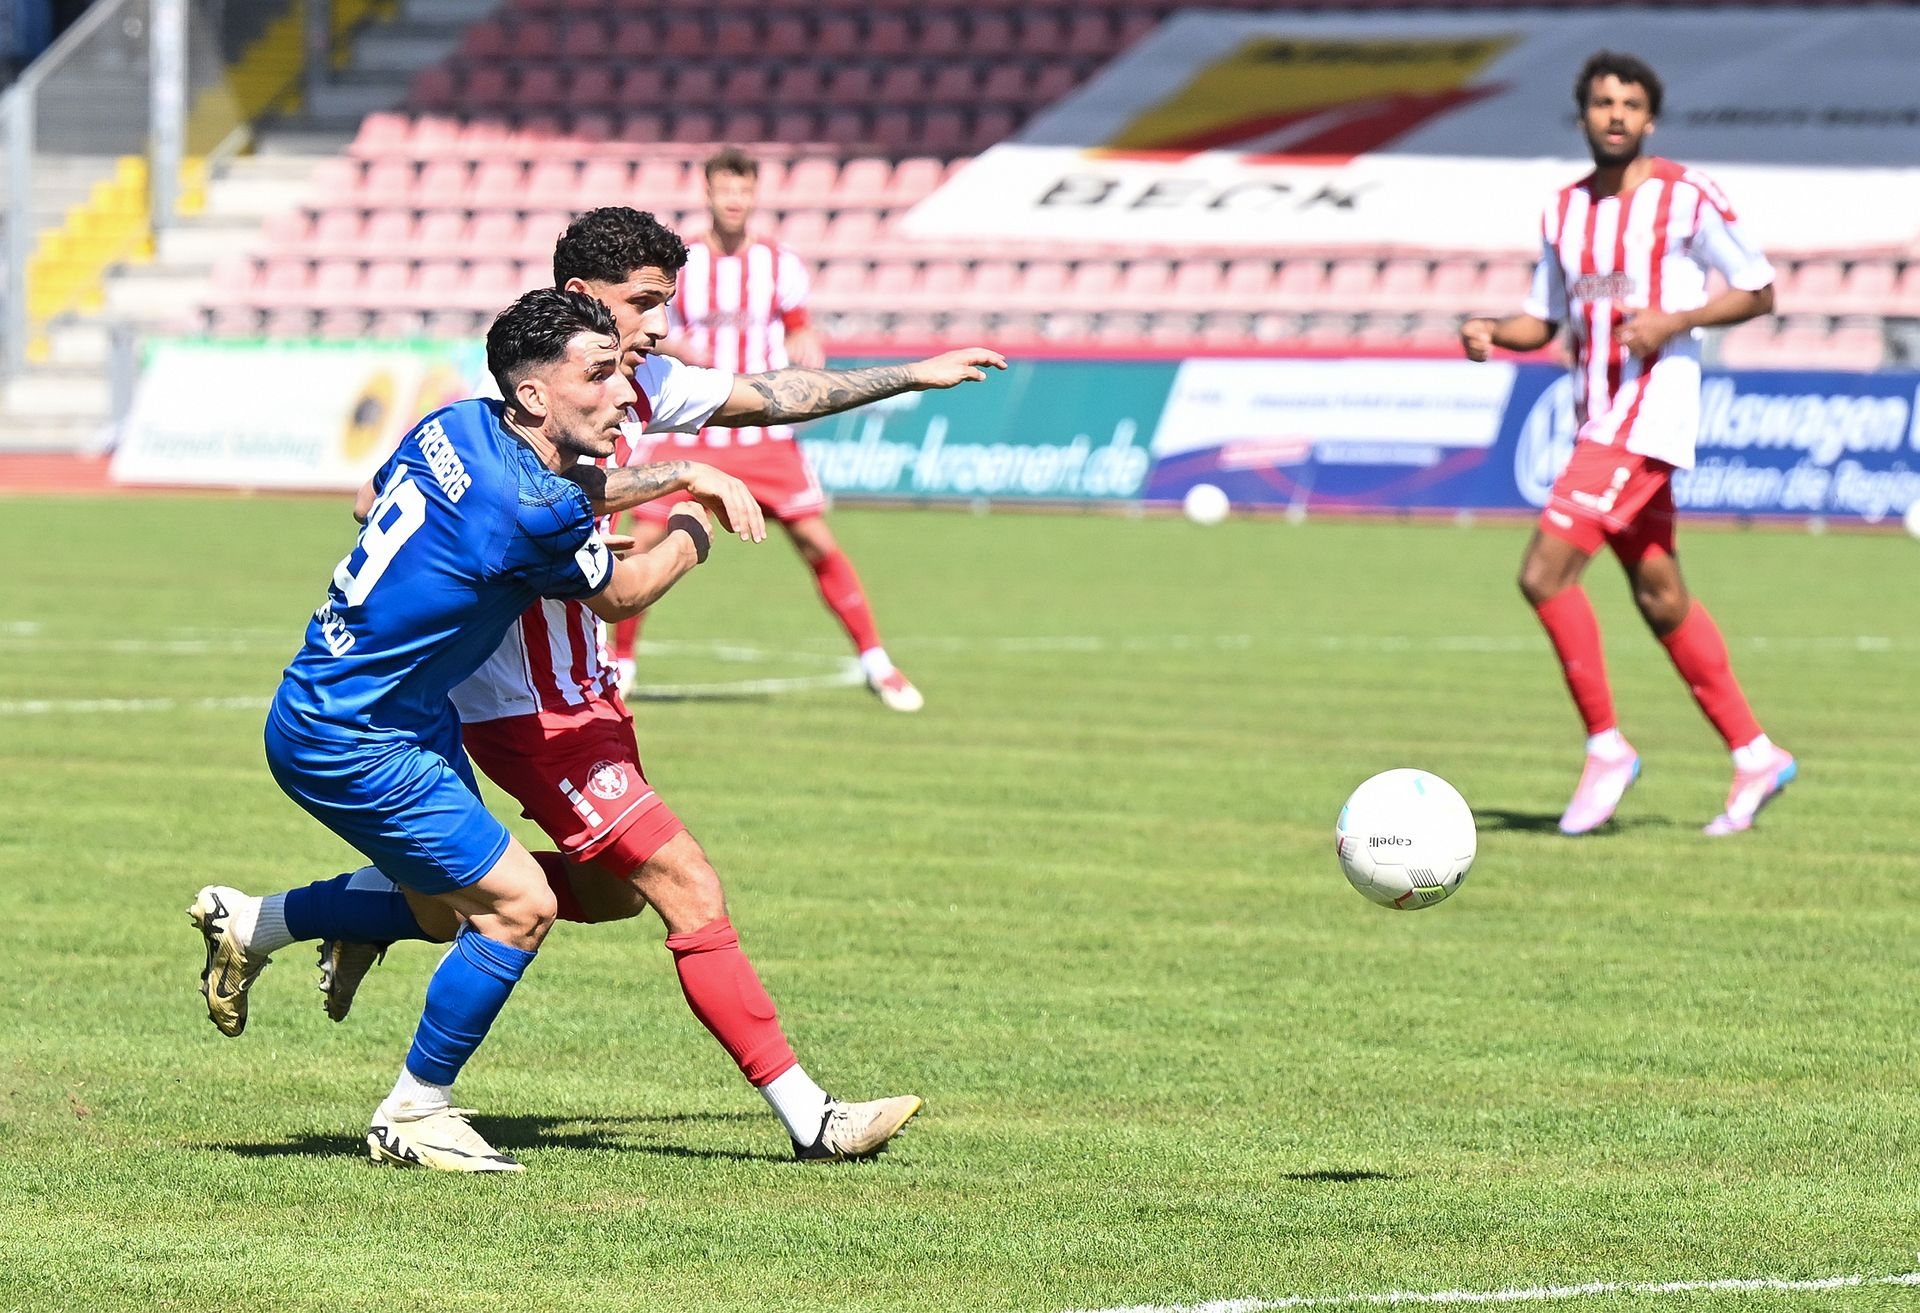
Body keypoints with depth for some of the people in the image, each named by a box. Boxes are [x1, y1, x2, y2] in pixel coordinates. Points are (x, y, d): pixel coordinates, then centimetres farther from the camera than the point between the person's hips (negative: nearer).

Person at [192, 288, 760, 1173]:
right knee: (519, 906, -6)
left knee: (452, 901, 22)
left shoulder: (454, 427, -2)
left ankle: (245, 924, 33)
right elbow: (619, 596, -6)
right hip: (351, 743, -10)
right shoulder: (537, 511, -25)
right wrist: (689, 537, 16)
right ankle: (412, 1116, 7)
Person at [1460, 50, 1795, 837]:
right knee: (1660, 599, 11)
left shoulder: (1687, 198, -6)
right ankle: (1755, 756, 21)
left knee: (1546, 573, -18)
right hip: (1597, 417, 8)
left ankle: (1606, 748, -8)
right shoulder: (1565, 212, 13)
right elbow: (1543, 320, 20)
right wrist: (1492, 334, -1)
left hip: (1652, 409, -8)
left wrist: (1674, 321, -16)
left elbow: (1758, 293, -2)